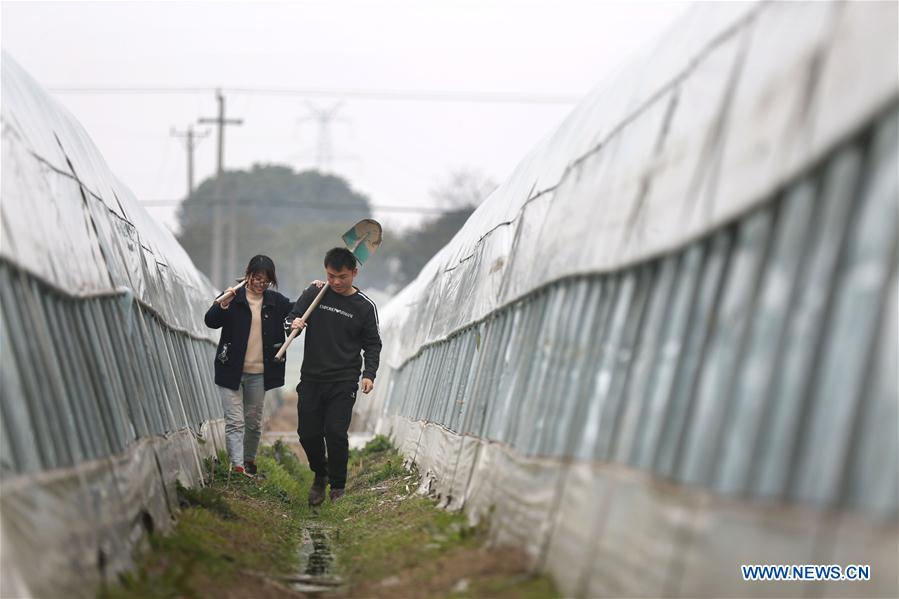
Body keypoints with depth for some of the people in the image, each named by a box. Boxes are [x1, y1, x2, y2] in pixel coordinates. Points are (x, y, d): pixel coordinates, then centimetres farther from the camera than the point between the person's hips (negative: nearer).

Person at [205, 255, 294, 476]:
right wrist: (223, 306, -34)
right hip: (231, 371, -3)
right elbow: (211, 321, -14)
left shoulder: (276, 301, 5)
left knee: (254, 421, 14)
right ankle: (237, 466, -11)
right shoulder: (235, 298, -5)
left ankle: (249, 460, 31)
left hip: (258, 374, 3)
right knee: (235, 421, -8)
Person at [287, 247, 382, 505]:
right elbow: (291, 318, 4)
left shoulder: (365, 306, -3)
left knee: (336, 433, -9)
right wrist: (293, 324, -20)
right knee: (308, 433, 4)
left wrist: (369, 373, -10)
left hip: (343, 382, -2)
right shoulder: (314, 293, -1)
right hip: (311, 379, 2)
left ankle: (338, 486, 10)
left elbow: (372, 343, 4)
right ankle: (320, 475, 31)